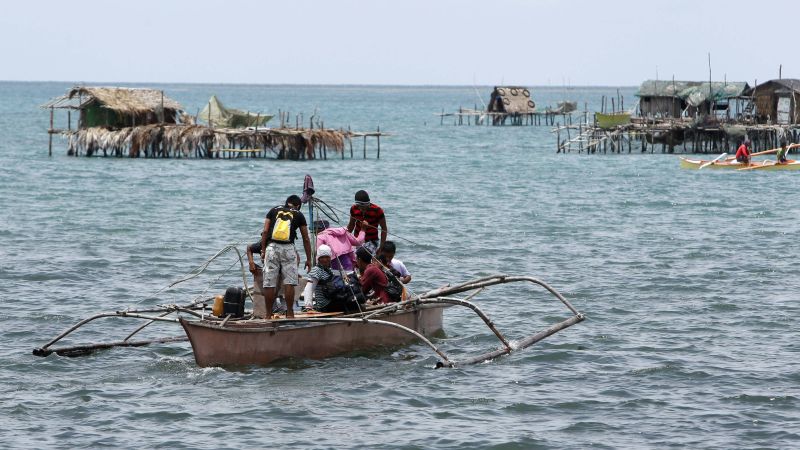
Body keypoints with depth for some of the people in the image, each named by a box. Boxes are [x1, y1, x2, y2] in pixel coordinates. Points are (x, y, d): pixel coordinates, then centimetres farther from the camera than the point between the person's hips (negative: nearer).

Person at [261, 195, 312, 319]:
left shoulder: (273, 211, 15)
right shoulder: (298, 215, 12)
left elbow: (265, 231, 5)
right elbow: (306, 239, 14)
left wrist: (263, 250, 10)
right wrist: (309, 259, 20)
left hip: (271, 247, 1)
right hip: (288, 248, -1)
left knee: (269, 284, 3)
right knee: (289, 283, 1)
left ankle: (268, 315, 6)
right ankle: (289, 314, -2)